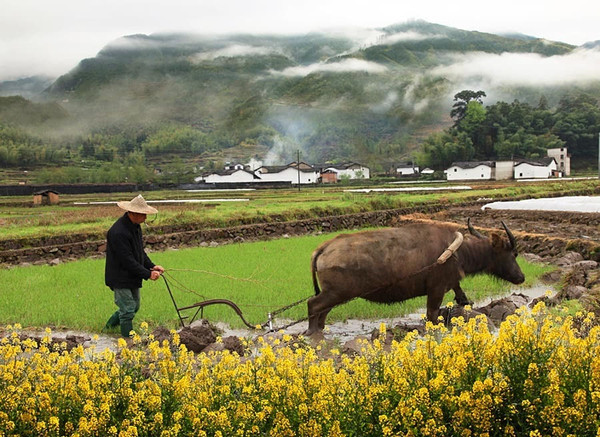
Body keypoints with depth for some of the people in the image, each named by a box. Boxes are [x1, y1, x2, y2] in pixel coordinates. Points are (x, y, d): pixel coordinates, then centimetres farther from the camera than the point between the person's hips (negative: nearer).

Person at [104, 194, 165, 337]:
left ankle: (108, 327, 36)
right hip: (121, 278, -10)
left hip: (132, 277, 10)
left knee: (134, 307, 19)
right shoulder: (118, 232, -27)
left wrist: (151, 266, 0)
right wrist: (148, 274, -23)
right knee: (127, 311, -4)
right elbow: (127, 261, -26)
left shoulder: (135, 226, 4)